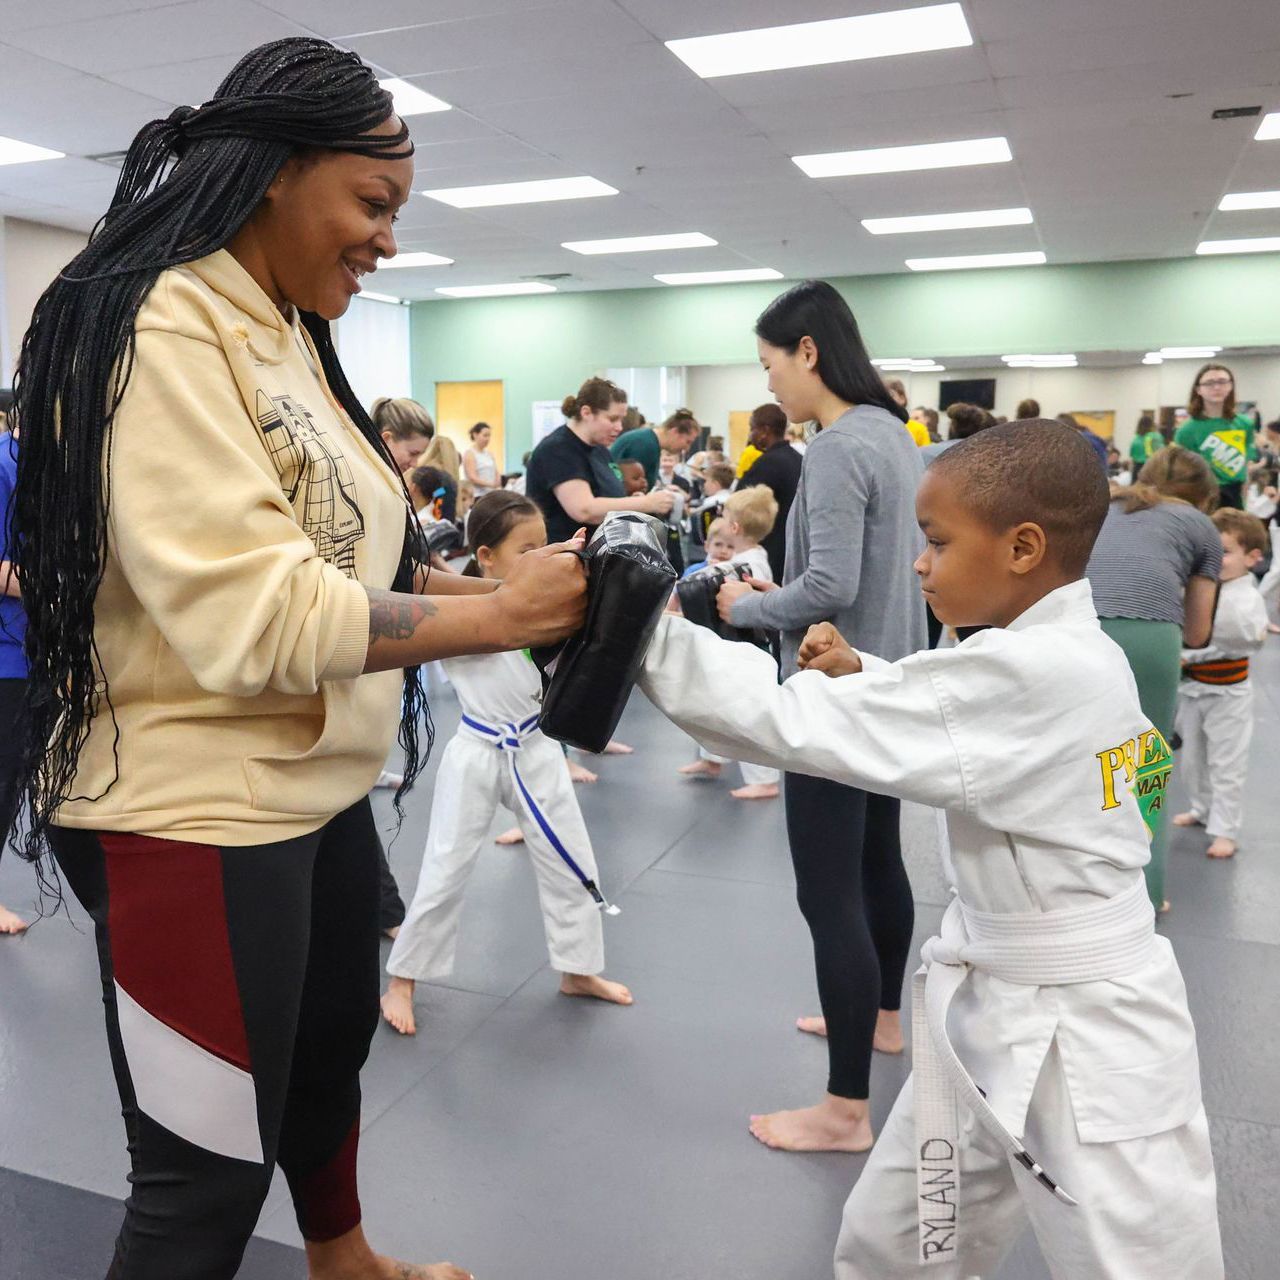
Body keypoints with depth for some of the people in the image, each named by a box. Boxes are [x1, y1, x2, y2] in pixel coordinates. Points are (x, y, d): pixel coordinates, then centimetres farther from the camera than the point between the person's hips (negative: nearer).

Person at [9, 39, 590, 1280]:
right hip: (194, 812, -10)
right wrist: (503, 616, -22)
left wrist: (503, 583, -2)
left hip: (317, 786, 10)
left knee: (334, 1046, 28)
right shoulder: (156, 329, -18)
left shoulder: (286, 335, 11)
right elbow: (255, 614, -27)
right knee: (208, 1176, 4)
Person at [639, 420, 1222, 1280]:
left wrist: (650, 637, -22)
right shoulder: (1065, 655, 1)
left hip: (1084, 1037, -9)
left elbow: (803, 722, -28)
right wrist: (864, 677, -3)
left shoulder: (1031, 671, -28)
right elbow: (951, 728, 15)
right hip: (998, 1010, 9)